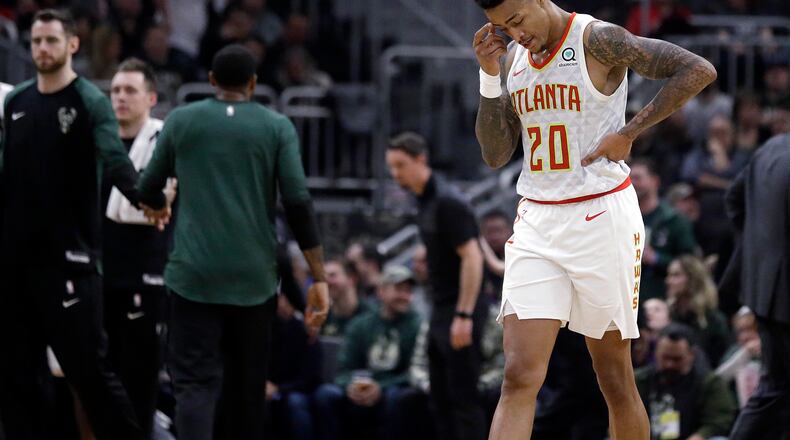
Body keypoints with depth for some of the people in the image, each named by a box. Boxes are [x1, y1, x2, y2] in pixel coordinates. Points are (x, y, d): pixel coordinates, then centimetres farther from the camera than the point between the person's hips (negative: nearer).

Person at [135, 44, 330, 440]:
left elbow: (148, 188, 16)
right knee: (246, 384, 15)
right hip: (254, 277, 1)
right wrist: (318, 278, -3)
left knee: (195, 382, -7)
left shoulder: (181, 120, 5)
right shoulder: (277, 127, 3)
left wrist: (154, 205, 41)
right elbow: (298, 203, -5)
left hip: (195, 275, -1)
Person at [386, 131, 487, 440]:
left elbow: (472, 258, -20)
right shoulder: (424, 200, 13)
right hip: (441, 311, 9)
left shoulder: (447, 202, -16)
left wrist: (464, 316, -23)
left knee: (463, 397, -8)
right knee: (442, 400, 10)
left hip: (460, 312, -9)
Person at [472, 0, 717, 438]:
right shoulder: (512, 58, 9)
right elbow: (495, 155, 10)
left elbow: (699, 71, -15)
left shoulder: (597, 40, -10)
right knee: (519, 378, -8)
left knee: (614, 374, 4)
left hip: (602, 217, -5)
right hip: (535, 223, 5)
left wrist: (628, 133, -15)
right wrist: (489, 77, -2)